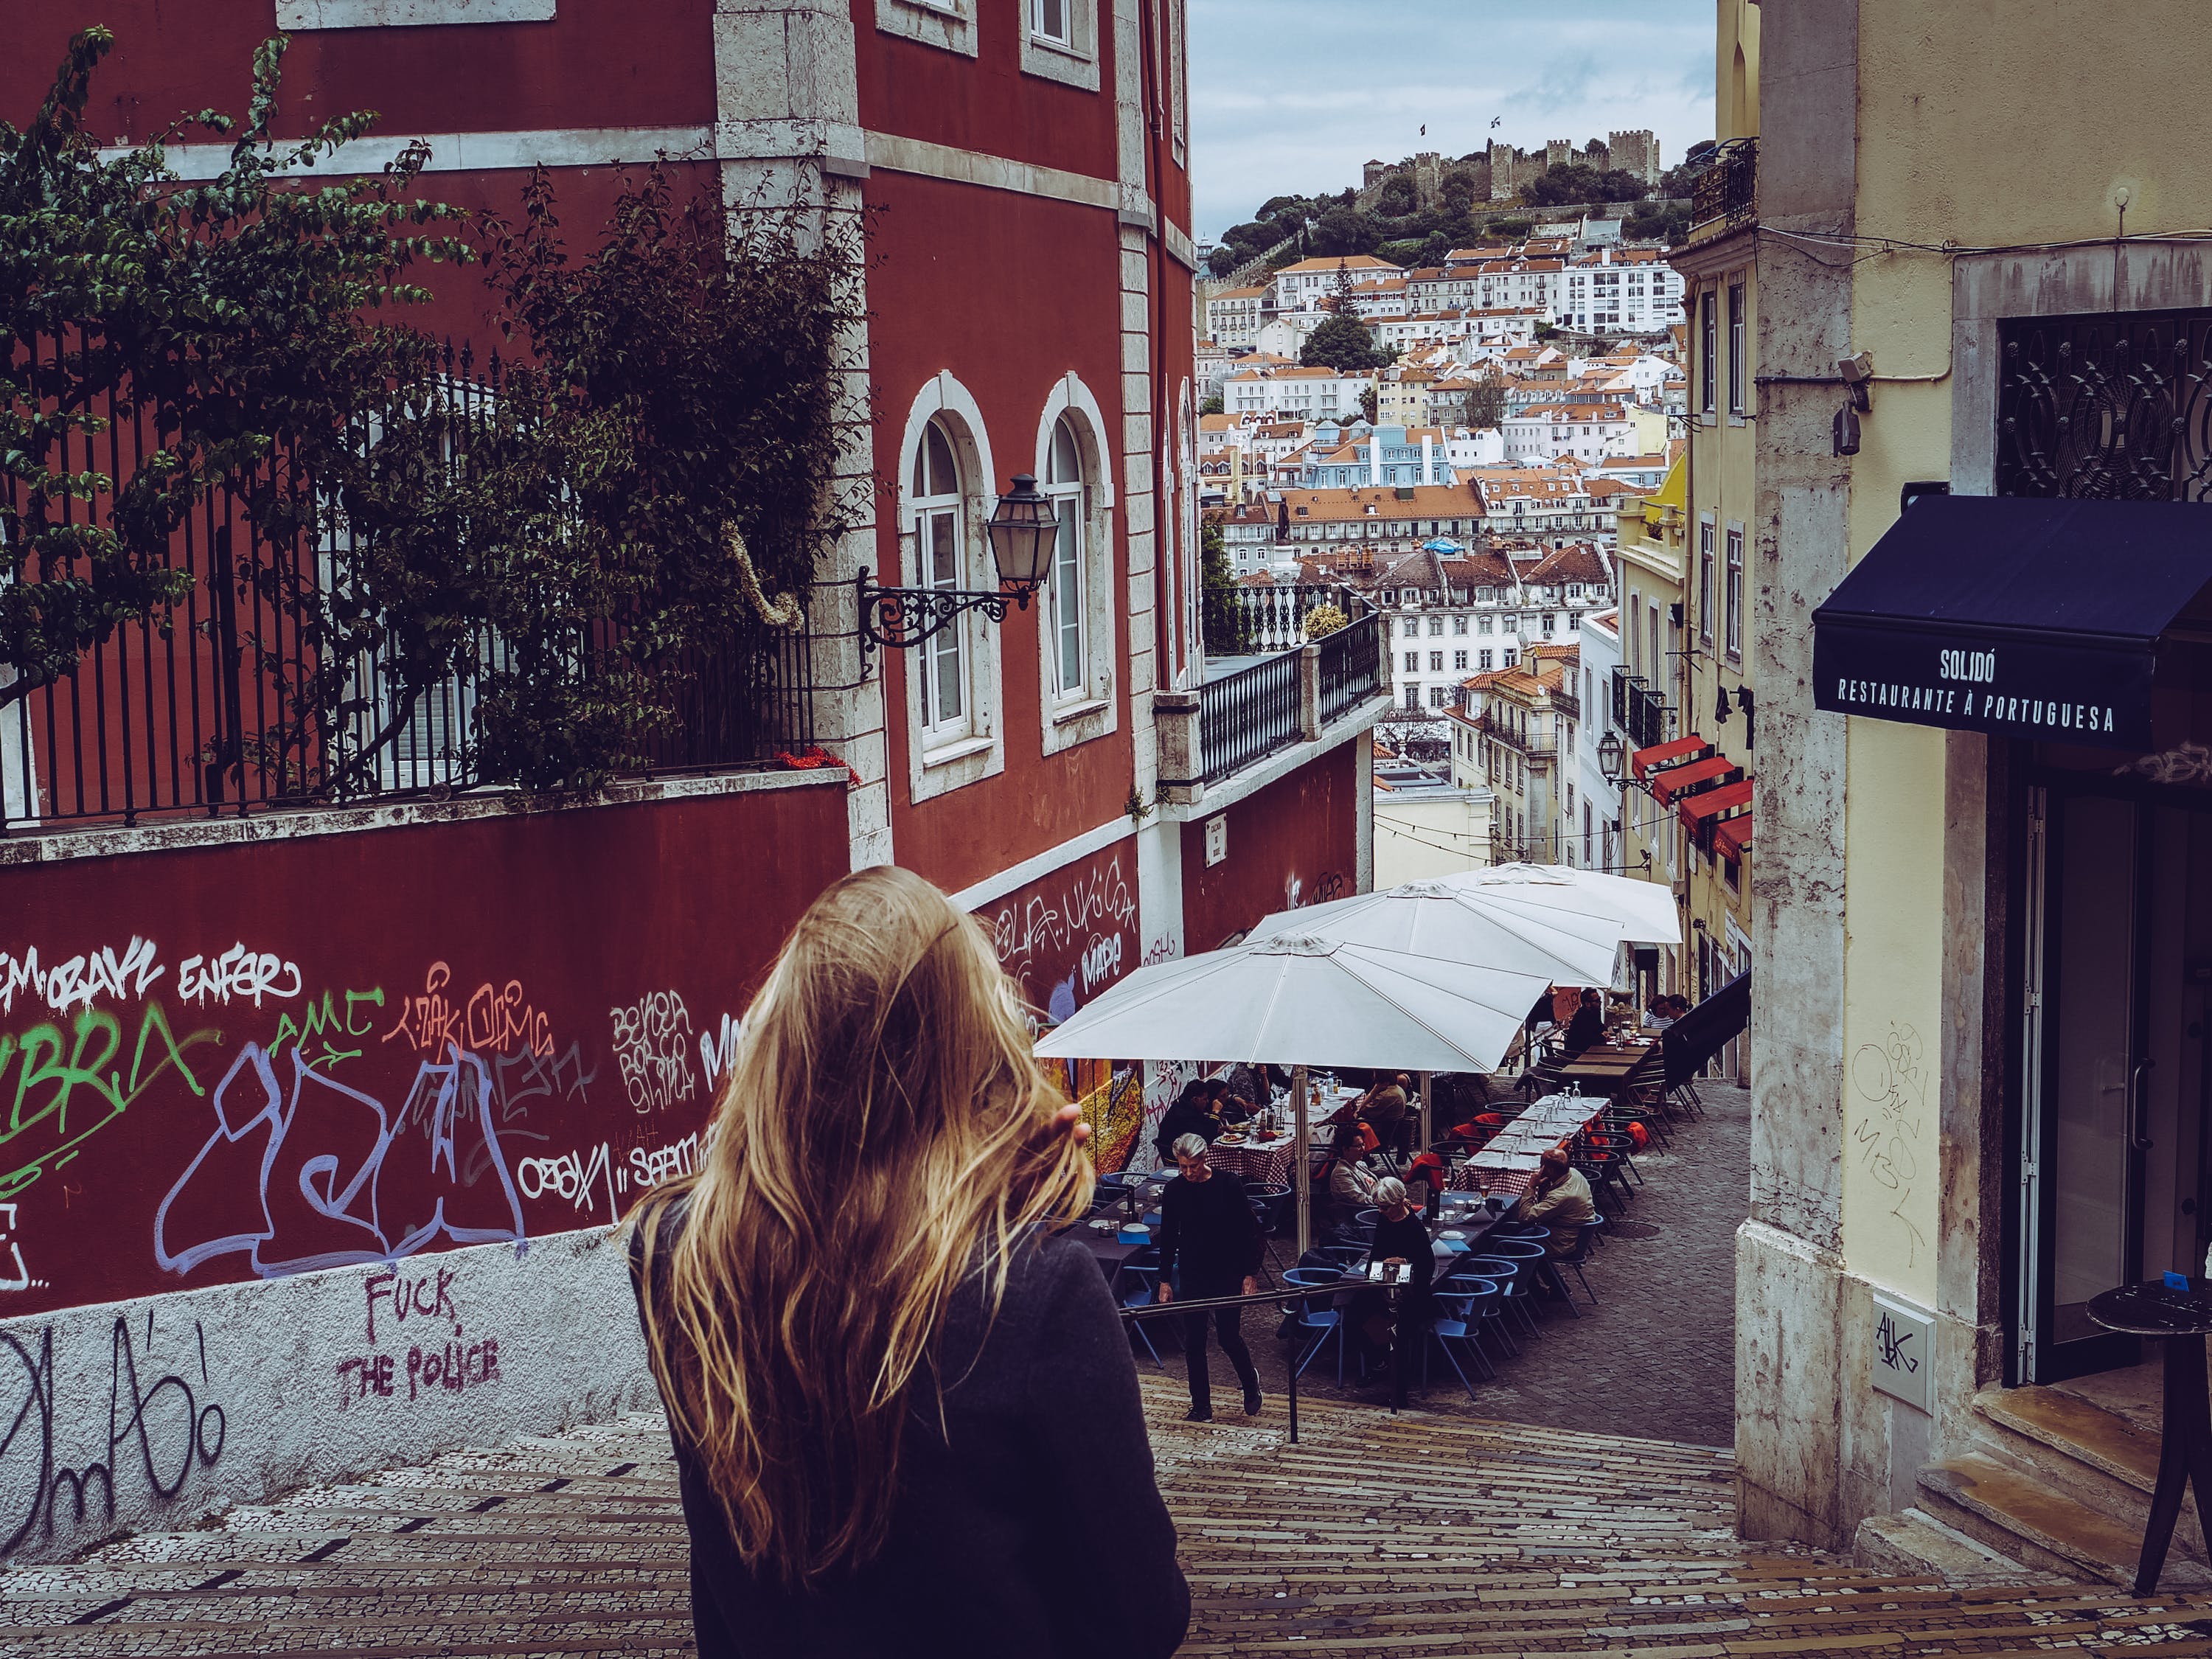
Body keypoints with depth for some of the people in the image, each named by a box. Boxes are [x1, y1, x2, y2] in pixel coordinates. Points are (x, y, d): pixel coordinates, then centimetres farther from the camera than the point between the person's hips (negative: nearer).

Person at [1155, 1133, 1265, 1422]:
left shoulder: (1228, 1184, -12)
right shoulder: (1174, 1190, -5)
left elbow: (1247, 1231, -5)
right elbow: (1168, 1237, 4)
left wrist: (1250, 1274, -7)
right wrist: (1165, 1280, 4)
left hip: (1228, 1272, -3)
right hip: (1192, 1274, 3)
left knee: (1229, 1336, -1)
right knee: (1193, 1341, 4)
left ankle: (1250, 1382, 29)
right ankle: (1201, 1406, 15)